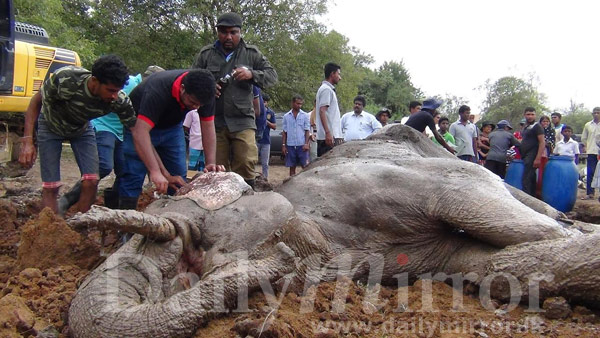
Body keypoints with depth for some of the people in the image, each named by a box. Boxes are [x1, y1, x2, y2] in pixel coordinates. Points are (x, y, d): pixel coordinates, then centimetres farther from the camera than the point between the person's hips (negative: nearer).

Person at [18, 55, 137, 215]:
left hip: (82, 129, 2)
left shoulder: (120, 101, -30)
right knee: (50, 186, -9)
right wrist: (27, 141, -27)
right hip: (51, 126, -2)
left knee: (91, 182, -10)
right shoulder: (65, 79, -38)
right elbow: (36, 102, -20)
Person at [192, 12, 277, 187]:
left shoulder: (252, 53, 7)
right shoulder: (206, 54, 9)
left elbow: (272, 76, 5)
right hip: (214, 121, 2)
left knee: (245, 164, -10)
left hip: (242, 121, -1)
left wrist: (252, 74, -14)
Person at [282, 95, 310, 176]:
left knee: (305, 166, -5)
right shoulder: (286, 116, 8)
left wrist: (306, 143, -9)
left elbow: (307, 131, 2)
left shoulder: (305, 116, 4)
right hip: (290, 145, 2)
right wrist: (283, 145, 4)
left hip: (302, 145, -2)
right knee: (292, 167, 7)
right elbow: (284, 132, 10)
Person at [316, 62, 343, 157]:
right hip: (329, 136, -10)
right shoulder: (326, 89, -9)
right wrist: (328, 133, -27)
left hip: (332, 135, 10)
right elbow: (322, 111, -19)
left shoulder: (329, 89, 22)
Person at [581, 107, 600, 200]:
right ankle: (590, 193, 4)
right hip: (591, 152, 1)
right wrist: (589, 146, 9)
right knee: (590, 173, 1)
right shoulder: (587, 125, 8)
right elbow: (583, 138, 15)